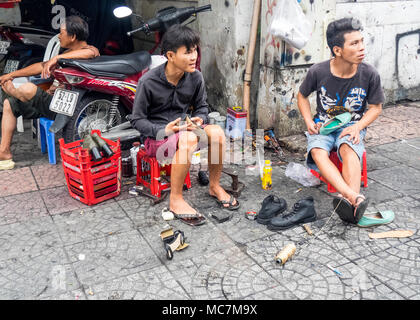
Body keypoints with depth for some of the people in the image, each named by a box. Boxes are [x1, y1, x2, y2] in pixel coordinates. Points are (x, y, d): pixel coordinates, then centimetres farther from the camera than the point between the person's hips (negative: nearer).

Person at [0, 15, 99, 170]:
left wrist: (57, 57, -35)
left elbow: (90, 53, -35)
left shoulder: (90, 50, -8)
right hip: (51, 102, 11)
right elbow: (41, 66, 26)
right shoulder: (68, 53, 22)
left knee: (27, 88, -27)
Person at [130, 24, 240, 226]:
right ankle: (176, 200, -23)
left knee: (217, 132, -22)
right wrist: (164, 130, -24)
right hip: (156, 137, -5)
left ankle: (214, 186, 0)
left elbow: (201, 106, 13)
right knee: (188, 139, -36)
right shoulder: (148, 82, -17)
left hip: (182, 128, 5)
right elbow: (137, 119, -10)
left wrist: (199, 120, -11)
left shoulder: (195, 77, -3)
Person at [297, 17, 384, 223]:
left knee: (348, 149, -36)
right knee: (317, 151, -33)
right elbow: (302, 96, 7)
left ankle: (348, 198, -51)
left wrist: (358, 127, -16)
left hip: (352, 125, 0)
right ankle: (355, 198, -52)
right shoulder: (318, 72, -12)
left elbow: (376, 107, 2)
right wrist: (309, 122, -8)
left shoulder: (369, 74, -12)